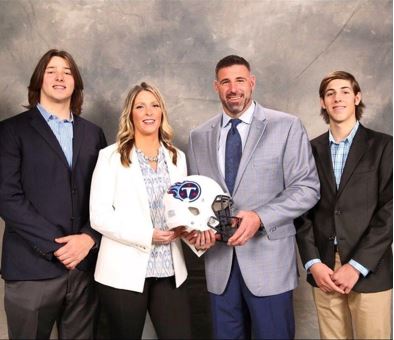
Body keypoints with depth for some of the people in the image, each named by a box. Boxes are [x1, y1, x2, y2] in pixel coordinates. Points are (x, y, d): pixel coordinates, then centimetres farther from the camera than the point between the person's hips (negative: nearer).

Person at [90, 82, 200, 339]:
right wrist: (148, 235, -19)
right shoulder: (111, 156, -3)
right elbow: (99, 215, -10)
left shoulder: (177, 157, 11)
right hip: (125, 271, -3)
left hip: (170, 271, 4)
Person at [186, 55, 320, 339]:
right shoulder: (199, 136, 10)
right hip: (220, 261, 3)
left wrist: (259, 217, -18)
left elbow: (307, 188, -6)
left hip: (269, 260, -3)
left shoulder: (286, 127, -2)